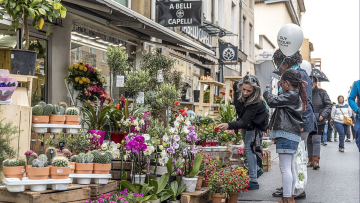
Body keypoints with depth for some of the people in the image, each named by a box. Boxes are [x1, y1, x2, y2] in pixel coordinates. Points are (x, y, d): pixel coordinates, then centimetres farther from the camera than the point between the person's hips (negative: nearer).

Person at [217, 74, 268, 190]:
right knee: (248, 147, 21)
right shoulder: (237, 86, -26)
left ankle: (254, 181, -11)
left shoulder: (256, 102, -42)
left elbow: (245, 122, -47)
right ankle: (257, 169, 43)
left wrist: (229, 126, -65)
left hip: (255, 123, -7)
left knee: (249, 148, -15)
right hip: (244, 118, 7)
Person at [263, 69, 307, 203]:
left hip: (286, 135, -11)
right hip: (293, 135, 11)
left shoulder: (290, 95, -12)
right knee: (291, 167, 13)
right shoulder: (296, 96, 19)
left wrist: (267, 90, 2)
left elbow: (272, 102, -16)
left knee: (285, 167, -9)